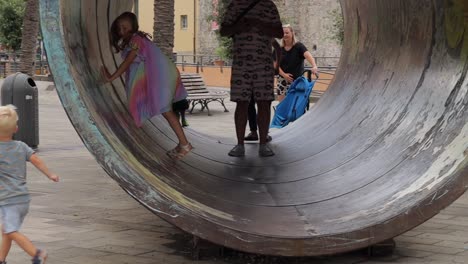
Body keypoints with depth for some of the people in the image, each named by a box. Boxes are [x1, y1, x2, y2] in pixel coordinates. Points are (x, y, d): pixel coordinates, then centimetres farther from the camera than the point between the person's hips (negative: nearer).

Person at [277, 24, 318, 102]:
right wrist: (284, 74, -12)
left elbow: (308, 56, -23)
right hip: (283, 80, 4)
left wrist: (314, 66, -43)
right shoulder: (280, 49, 5)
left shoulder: (299, 46, -6)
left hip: (297, 80, -4)